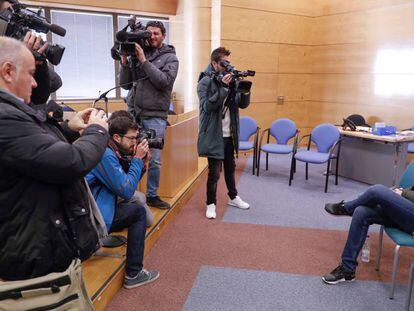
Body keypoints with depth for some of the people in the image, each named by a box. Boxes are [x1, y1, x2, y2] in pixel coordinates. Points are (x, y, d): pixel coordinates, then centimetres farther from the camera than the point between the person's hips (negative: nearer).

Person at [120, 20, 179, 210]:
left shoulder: (170, 58, 4)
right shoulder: (137, 54, 10)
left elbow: (163, 81, -13)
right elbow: (125, 83, 9)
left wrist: (144, 61, -14)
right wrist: (125, 62, -5)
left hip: (155, 117, -2)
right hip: (133, 113, 2)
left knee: (154, 160, 3)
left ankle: (152, 196, 18)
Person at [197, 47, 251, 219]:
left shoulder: (230, 79, 6)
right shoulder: (205, 82, -9)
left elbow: (243, 104, 8)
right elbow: (207, 106, -22)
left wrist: (245, 91, -13)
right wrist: (223, 88, -29)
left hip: (229, 134, 6)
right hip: (214, 135, -6)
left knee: (230, 167, 21)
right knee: (214, 172, 0)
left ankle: (233, 197, 39)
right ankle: (211, 203, 17)